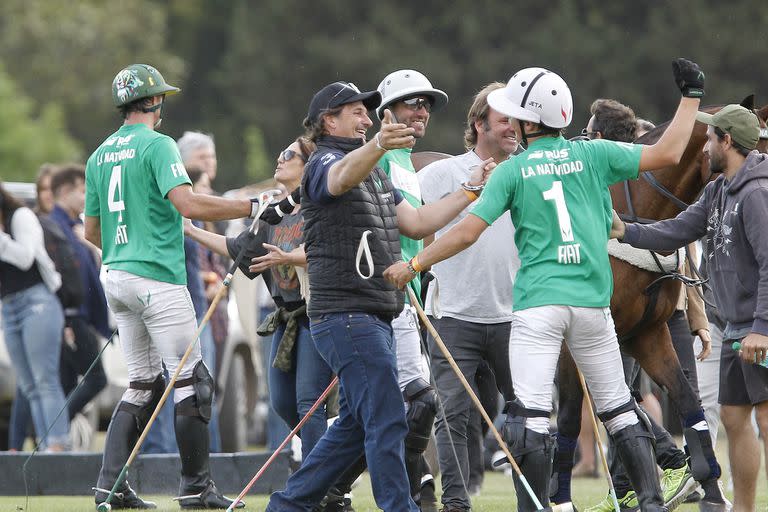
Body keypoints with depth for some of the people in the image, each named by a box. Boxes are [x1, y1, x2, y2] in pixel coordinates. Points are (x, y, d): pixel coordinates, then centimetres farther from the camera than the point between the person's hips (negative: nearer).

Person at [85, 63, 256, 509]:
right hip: (158, 278, -8)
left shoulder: (99, 156, 14)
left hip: (116, 278, 8)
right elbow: (188, 204, -23)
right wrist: (252, 207, -18)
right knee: (191, 380, -3)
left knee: (145, 384, 13)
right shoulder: (157, 145, -9)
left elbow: (92, 230, 18)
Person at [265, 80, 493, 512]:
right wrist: (378, 146, -54)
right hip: (346, 315, -10)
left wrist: (470, 192, 17)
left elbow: (416, 224, 22)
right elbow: (344, 176, -33)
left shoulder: (376, 174, 23)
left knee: (357, 425, 14)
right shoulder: (325, 163, -7)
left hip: (374, 318, 10)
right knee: (387, 421, -13)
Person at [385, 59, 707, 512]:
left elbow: (467, 232, -5)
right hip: (593, 303, 3)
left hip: (538, 305, -3)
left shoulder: (512, 171, 0)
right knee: (619, 407, 13)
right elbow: (667, 153, 1)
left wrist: (413, 265, 4)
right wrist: (691, 98, 13)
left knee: (530, 416, -6)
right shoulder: (593, 155, 3)